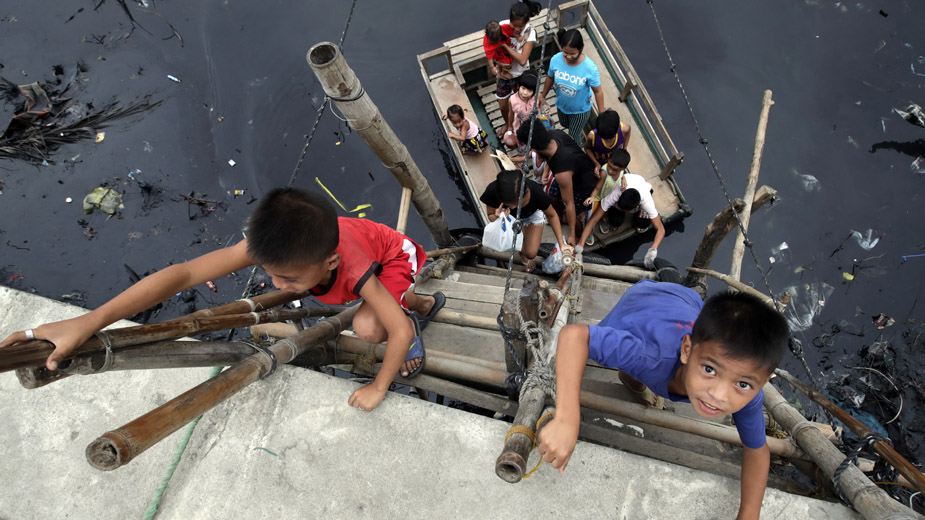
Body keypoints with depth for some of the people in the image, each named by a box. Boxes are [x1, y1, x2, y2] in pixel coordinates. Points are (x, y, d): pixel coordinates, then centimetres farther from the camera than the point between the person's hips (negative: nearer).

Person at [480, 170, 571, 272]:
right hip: (508, 215, 2)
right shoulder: (492, 192, -41)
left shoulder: (537, 194, -43)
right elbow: (490, 216, -20)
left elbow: (552, 215, -21)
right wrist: (497, 217, -45)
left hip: (533, 213, -2)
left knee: (530, 254, -9)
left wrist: (561, 244, -20)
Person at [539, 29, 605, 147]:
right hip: (561, 105, 4)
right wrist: (543, 96, 8)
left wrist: (601, 114, -13)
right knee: (564, 124, 34)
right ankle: (581, 133, 69)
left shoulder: (590, 68, -36)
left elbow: (597, 91, -22)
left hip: (580, 109, -4)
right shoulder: (555, 60, -27)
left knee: (573, 137, 15)